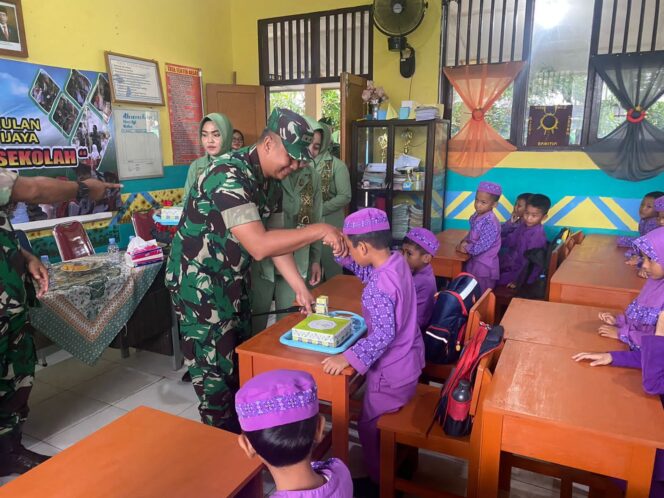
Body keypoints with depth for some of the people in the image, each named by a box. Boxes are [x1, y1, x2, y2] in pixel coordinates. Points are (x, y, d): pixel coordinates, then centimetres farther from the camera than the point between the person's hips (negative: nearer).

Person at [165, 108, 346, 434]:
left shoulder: (270, 179, 0)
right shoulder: (229, 176, -29)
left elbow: (272, 237, 2)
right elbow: (259, 245, -37)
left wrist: (299, 285, -3)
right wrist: (318, 231, -32)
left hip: (232, 278, 9)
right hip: (198, 280, -9)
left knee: (241, 358, 19)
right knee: (215, 366, 2)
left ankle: (241, 430, 38)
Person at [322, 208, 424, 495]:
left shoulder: (379, 286, -33)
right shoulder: (397, 260, -6)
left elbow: (383, 334, -35)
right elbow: (363, 270, 10)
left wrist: (349, 357, -36)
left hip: (391, 370, -9)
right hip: (408, 359, 9)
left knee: (369, 427, 13)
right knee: (389, 421, 30)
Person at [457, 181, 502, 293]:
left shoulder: (491, 223, -25)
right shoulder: (476, 216, 2)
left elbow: (481, 246, -26)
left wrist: (465, 248, -14)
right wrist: (465, 241, -3)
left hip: (484, 265, -8)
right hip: (474, 261, 8)